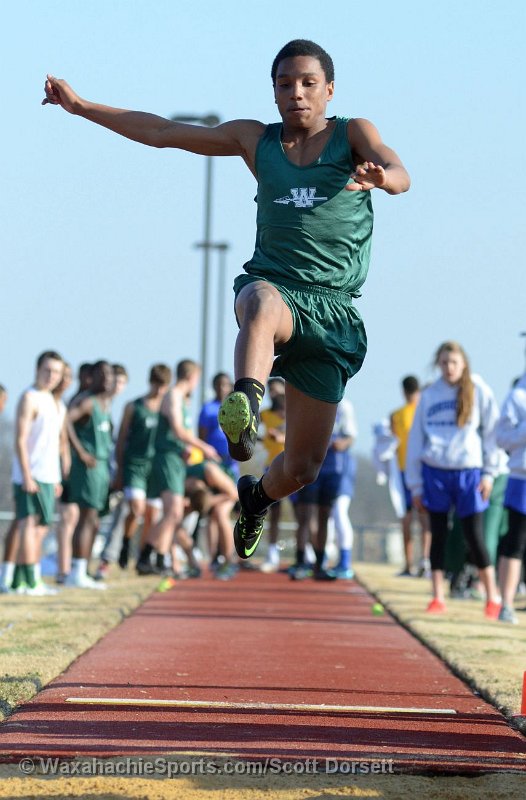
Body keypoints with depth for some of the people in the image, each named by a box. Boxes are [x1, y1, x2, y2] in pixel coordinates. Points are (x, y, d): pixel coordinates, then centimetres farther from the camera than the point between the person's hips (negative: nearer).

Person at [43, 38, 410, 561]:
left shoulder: (352, 135, 4)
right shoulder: (255, 139, 11)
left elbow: (399, 177, -17)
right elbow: (161, 133, 16)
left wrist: (379, 176, -41)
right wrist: (81, 106, 14)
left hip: (333, 312, 0)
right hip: (272, 284, 0)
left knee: (302, 467, 3)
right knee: (263, 301, -42)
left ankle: (256, 496, 37)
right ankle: (244, 406, -67)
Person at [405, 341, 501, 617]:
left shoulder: (479, 391, 1)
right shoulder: (429, 395, 7)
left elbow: (491, 432, 3)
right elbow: (416, 439, 9)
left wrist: (489, 472, -3)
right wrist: (415, 484, 6)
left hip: (468, 472, -2)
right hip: (434, 472, 2)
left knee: (474, 536, -3)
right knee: (438, 535, 5)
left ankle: (493, 598, 7)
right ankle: (437, 597, 9)